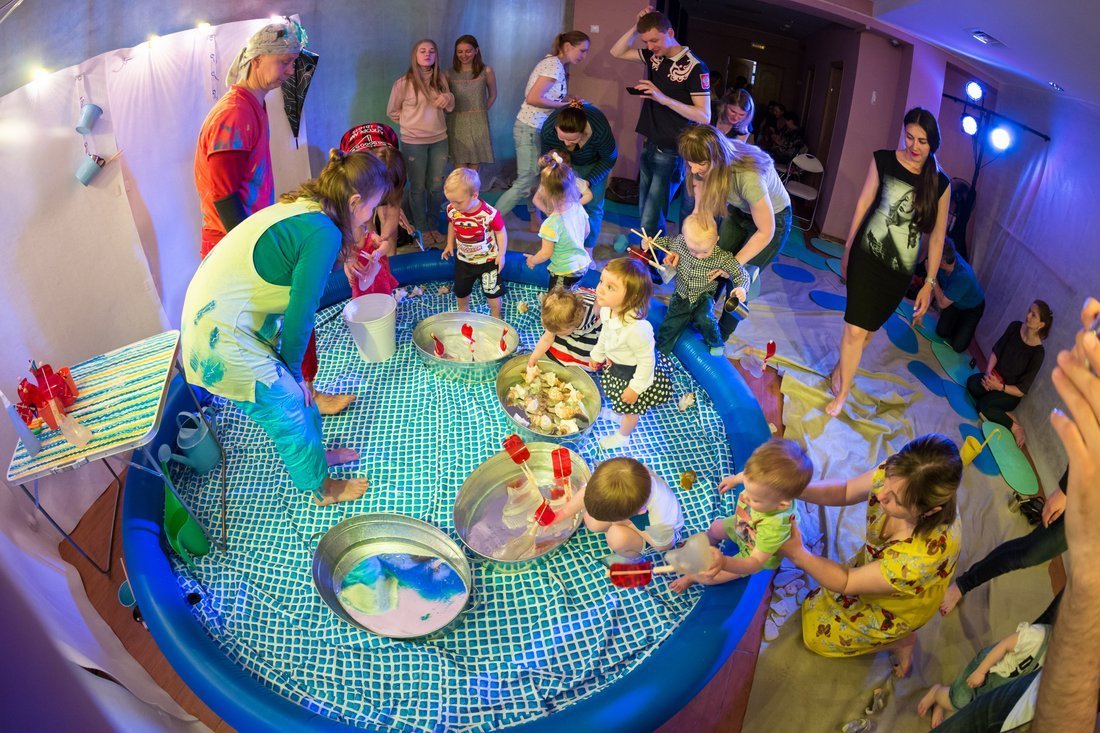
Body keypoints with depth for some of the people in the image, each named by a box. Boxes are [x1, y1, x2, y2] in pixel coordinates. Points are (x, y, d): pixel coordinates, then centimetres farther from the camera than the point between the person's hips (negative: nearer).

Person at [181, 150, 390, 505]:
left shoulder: (299, 209, 4)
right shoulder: (323, 234, -24)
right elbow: (299, 314, -19)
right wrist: (293, 371, -2)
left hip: (213, 312, 9)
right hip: (221, 335, -9)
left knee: (296, 392, 21)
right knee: (289, 407, 8)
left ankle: (315, 452, 44)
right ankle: (322, 487, 28)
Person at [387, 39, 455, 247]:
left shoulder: (440, 78, 1)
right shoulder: (404, 83, -10)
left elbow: (450, 107, 12)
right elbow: (392, 112, 0)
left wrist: (448, 98, -10)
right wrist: (412, 123, -1)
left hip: (439, 140, 4)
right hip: (413, 142, -4)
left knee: (436, 186, 10)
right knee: (418, 187, 7)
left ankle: (433, 225, 26)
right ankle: (422, 229, 19)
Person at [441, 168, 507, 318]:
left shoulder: (489, 214, -31)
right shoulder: (452, 210, -17)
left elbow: (501, 232, -16)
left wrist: (501, 254, -14)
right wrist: (450, 244, 6)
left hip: (488, 260, -4)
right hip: (463, 259, 4)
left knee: (493, 292, 11)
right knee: (460, 291, 23)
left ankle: (496, 317, 37)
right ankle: (463, 311, 53)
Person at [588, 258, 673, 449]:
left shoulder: (637, 329, -45)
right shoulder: (607, 310, -23)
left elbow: (646, 361, -30)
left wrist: (635, 388, -18)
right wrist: (597, 354, 16)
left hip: (631, 374, -6)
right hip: (614, 365, 6)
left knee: (630, 409, 23)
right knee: (616, 396, 36)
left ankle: (622, 436, 52)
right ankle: (617, 413, 68)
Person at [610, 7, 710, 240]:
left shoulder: (694, 67, -13)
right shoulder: (655, 56, 7)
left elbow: (704, 117, -17)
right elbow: (617, 52, 18)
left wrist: (663, 98, -25)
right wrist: (636, 28, 0)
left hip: (672, 152, -7)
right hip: (650, 147, 7)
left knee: (651, 220, -11)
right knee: (645, 214, 10)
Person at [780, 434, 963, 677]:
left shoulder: (928, 552, -46)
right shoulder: (898, 475, -34)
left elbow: (846, 583, -33)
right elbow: (844, 491, -16)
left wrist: (796, 552, -43)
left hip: (897, 608, -5)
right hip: (872, 562, 5)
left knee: (817, 634, 14)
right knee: (816, 605, 24)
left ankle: (900, 641, 25)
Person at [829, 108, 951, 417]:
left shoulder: (940, 183, -3)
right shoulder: (884, 160, -6)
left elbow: (937, 237, 0)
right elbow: (863, 204, 2)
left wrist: (929, 284, -1)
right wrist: (847, 250, 8)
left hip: (900, 270, 2)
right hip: (867, 256, -2)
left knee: (868, 328, 14)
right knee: (856, 329, -5)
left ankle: (840, 371, 39)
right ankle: (842, 393, 13)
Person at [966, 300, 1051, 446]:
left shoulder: (1038, 353, -21)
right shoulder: (1015, 327, -9)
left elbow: (1022, 390, -16)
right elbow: (996, 351, 0)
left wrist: (1000, 387, -28)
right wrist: (988, 372, -16)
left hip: (1011, 393, -5)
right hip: (995, 377, 5)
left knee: (983, 404, -30)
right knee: (972, 383, -26)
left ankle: (1014, 427, -11)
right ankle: (1004, 414, -13)